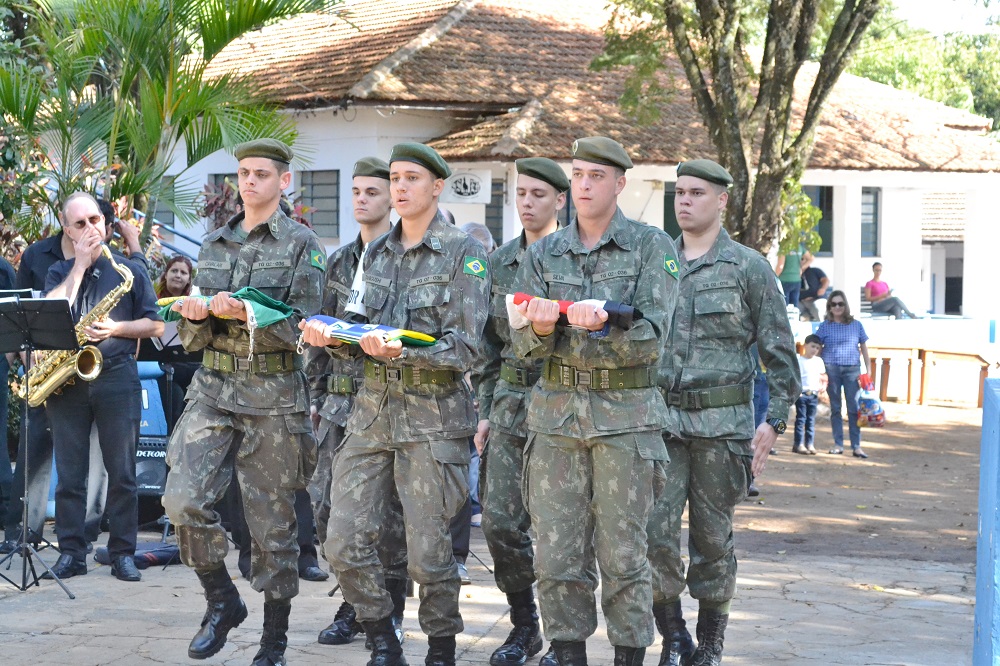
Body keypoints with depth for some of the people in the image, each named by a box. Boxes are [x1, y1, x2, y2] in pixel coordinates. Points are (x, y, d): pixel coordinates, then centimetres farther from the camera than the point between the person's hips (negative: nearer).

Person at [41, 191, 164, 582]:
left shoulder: (128, 270, 7)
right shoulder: (59, 272, 12)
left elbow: (155, 325, 5)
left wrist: (116, 328, -12)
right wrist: (80, 263, -7)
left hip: (116, 377, -2)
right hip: (66, 381, 2)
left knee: (122, 472, -1)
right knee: (69, 473, 3)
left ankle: (123, 553, 5)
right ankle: (71, 553, 8)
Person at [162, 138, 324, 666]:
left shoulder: (301, 244, 1)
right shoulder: (214, 243, 14)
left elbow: (302, 326, -8)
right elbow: (190, 338, 15)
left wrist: (246, 313, -21)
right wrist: (197, 314, -8)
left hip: (274, 395, -4)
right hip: (213, 389, 4)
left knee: (272, 521, 0)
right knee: (183, 499, -12)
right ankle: (222, 600, 10)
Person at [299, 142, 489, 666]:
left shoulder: (463, 252, -4)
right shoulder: (377, 253, 14)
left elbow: (464, 348, -11)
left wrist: (401, 352, -26)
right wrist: (330, 337, -5)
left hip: (433, 419, -5)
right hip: (372, 409, 5)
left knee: (428, 553, -3)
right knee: (344, 541, -1)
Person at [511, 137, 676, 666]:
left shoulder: (651, 247, 0)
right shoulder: (543, 254, 10)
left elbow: (651, 339, -10)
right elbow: (523, 346, 3)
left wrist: (604, 323, -29)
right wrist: (540, 328, -20)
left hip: (626, 415, -3)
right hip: (556, 412, 3)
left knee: (622, 553, 1)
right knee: (557, 555, 2)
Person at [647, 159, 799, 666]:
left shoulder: (748, 268, 1)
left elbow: (780, 352, 1)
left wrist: (774, 420, -6)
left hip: (722, 422, -2)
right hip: (660, 419, 2)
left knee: (712, 538, 5)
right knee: (654, 530, -8)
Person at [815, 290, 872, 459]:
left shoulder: (856, 325, 8)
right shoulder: (825, 326, 6)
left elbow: (864, 348, 11)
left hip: (852, 369, 0)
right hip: (831, 370, 0)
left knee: (854, 408, -4)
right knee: (835, 408, 6)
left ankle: (856, 446, -3)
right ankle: (838, 444, 11)